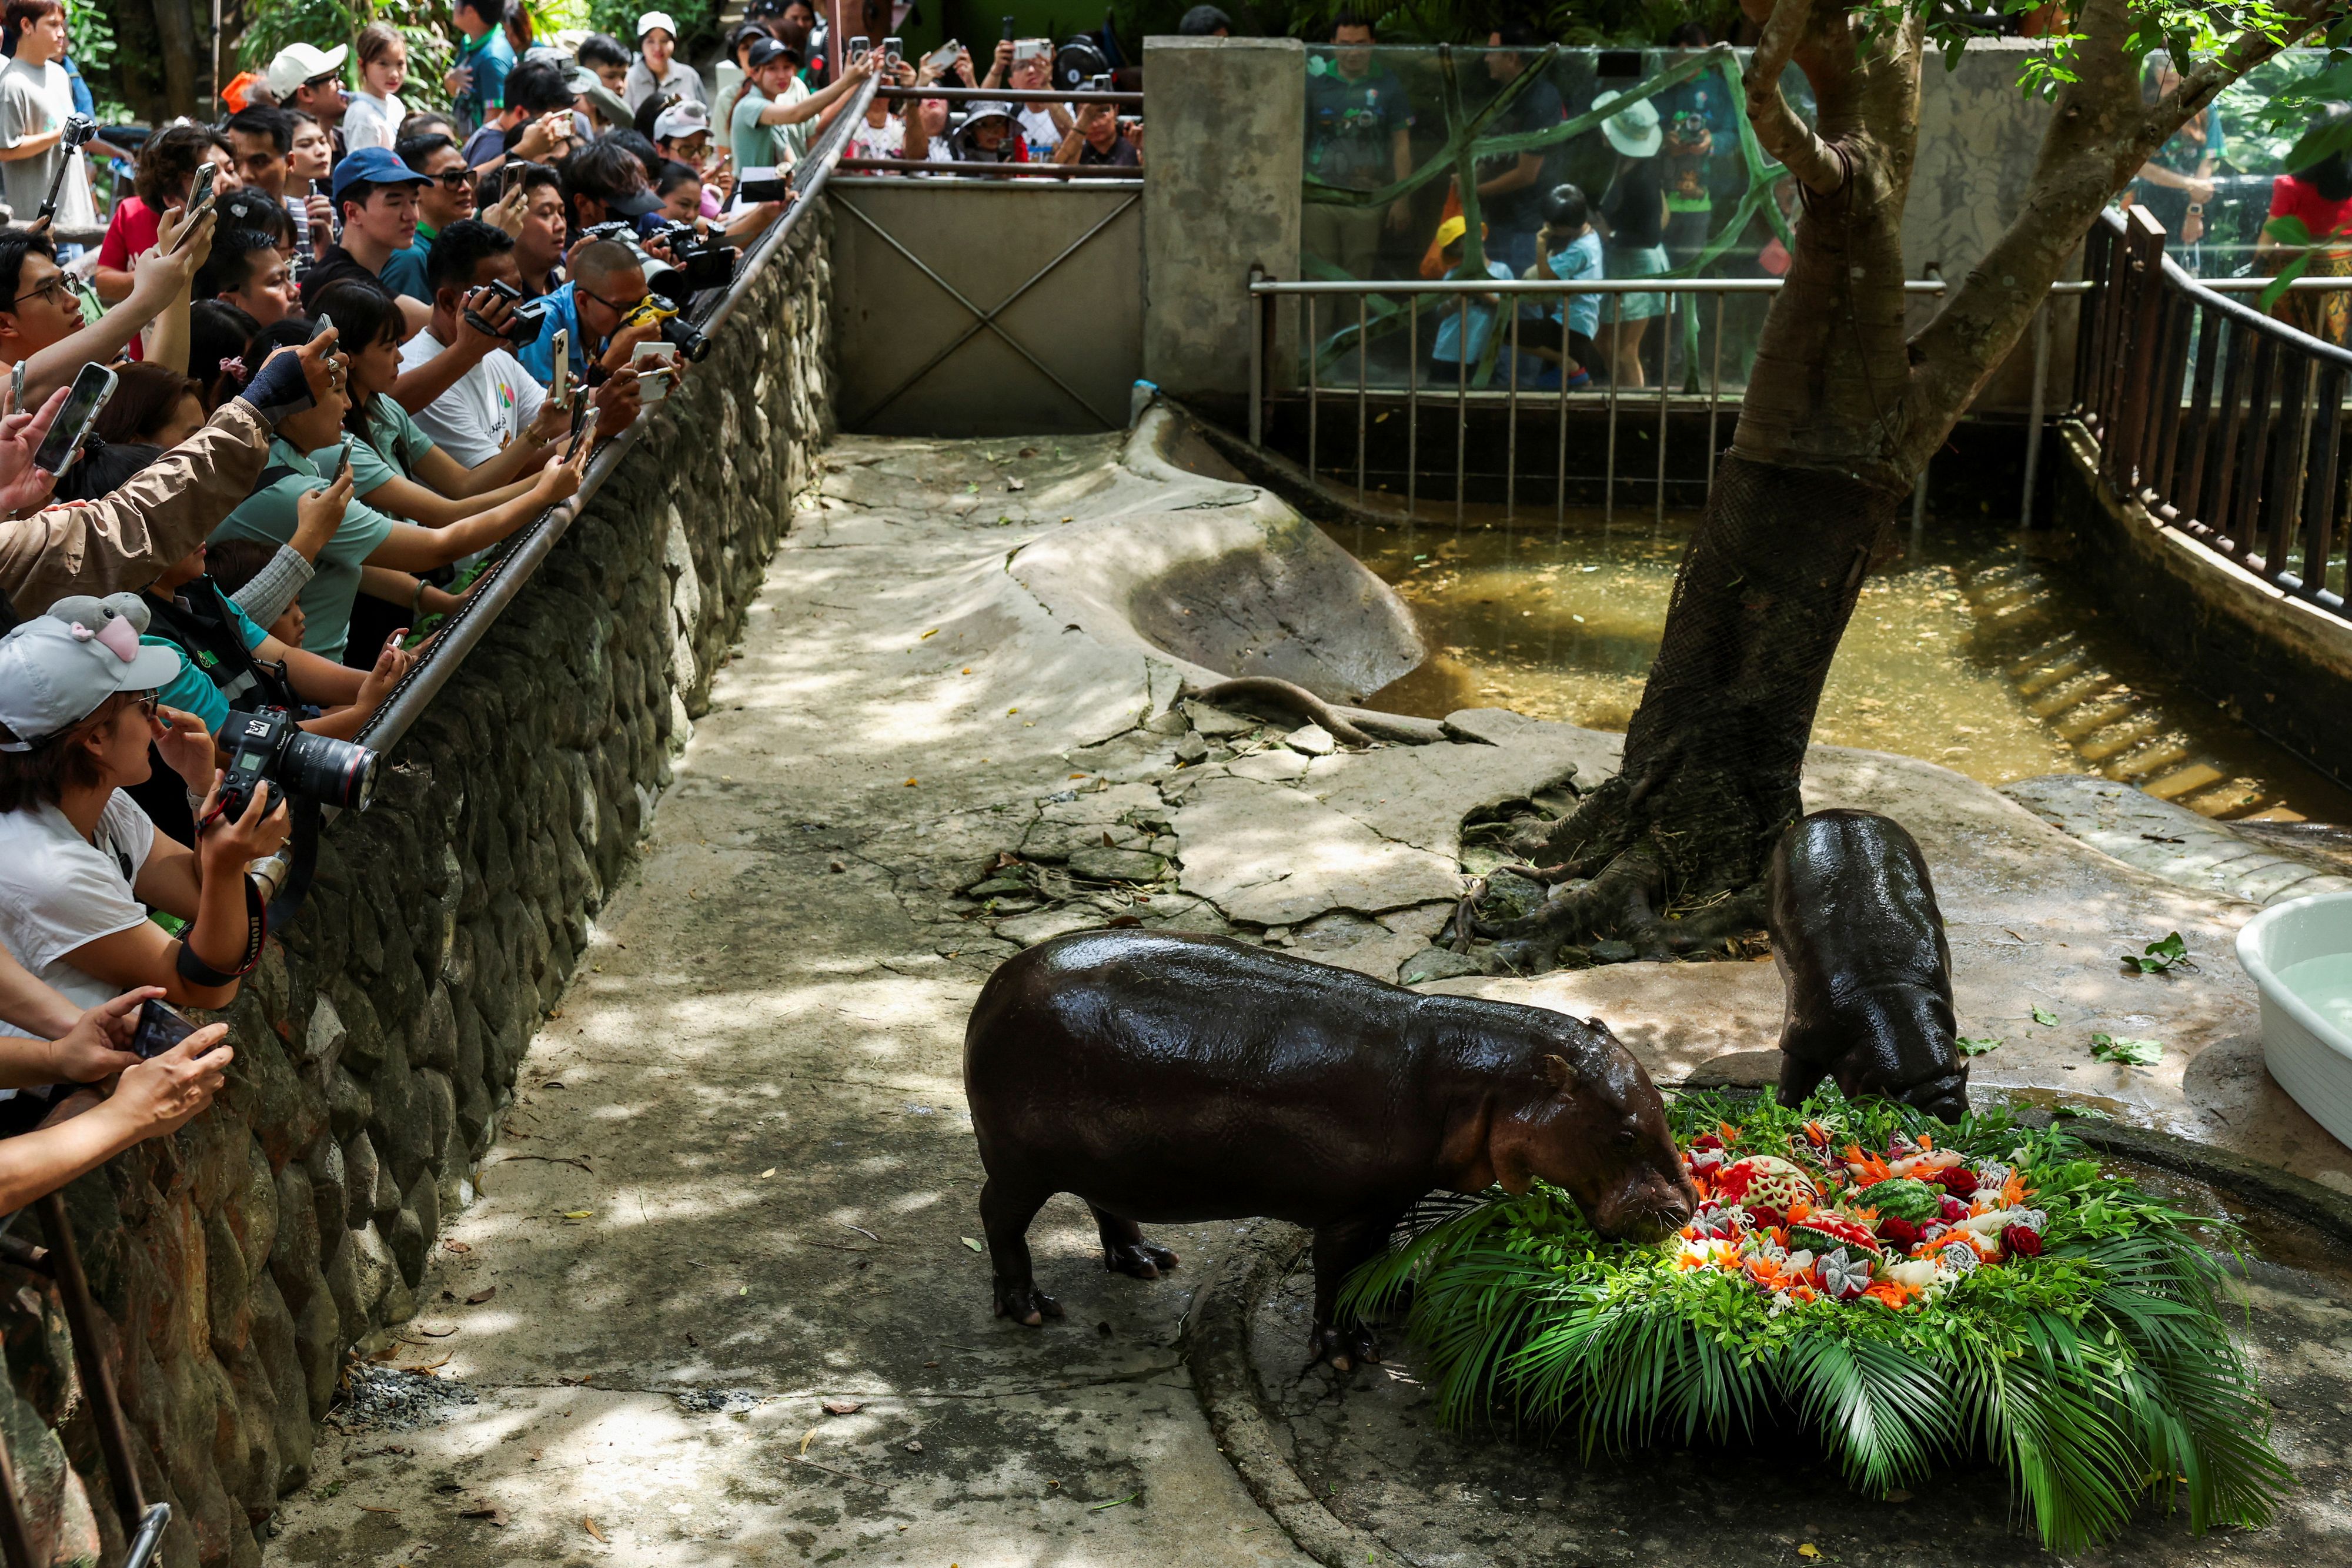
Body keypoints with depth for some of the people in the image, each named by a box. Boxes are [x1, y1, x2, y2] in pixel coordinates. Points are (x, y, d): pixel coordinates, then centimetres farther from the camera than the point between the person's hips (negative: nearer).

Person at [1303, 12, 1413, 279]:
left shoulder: (1387, 85, 4)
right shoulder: (1315, 81, 4)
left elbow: (1402, 145, 5)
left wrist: (1402, 200, -1)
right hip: (1319, 199, 0)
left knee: (1360, 277, 1)